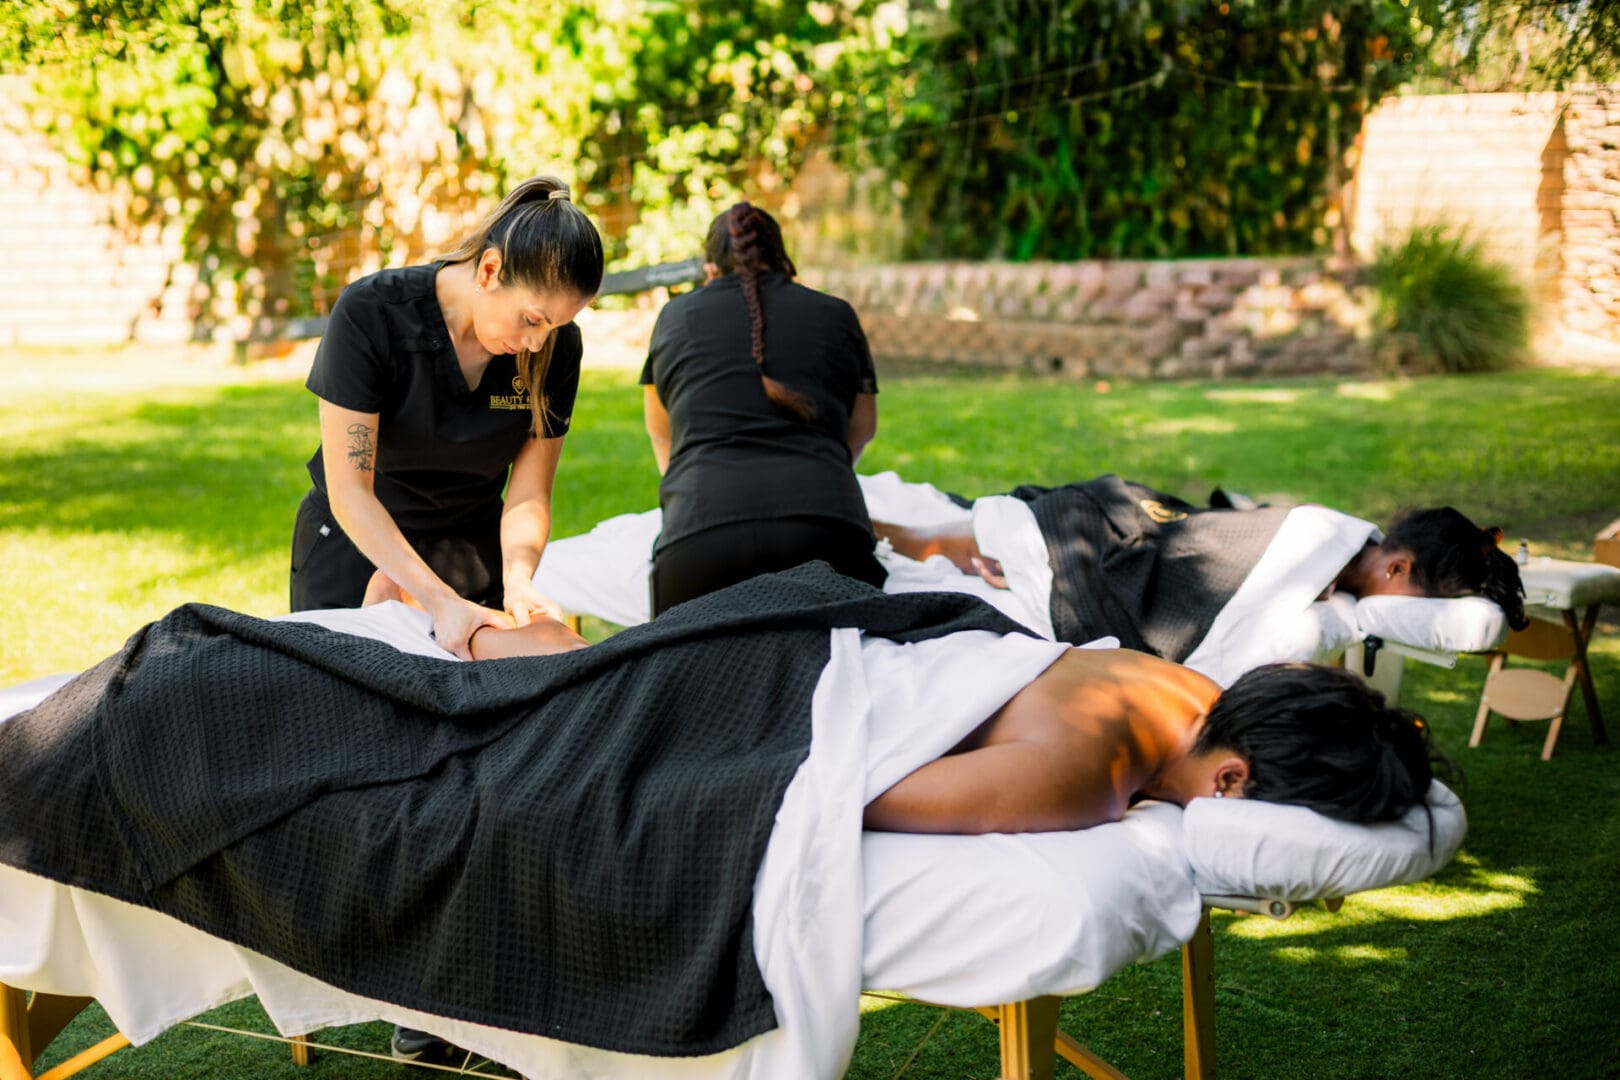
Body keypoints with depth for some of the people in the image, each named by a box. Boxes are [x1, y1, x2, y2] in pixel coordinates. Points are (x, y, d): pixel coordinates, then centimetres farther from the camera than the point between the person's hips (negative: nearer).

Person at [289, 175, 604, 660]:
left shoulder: (556, 347, -15)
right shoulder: (371, 314, -25)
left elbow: (527, 496, -10)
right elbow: (349, 491, -26)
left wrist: (518, 575, -31)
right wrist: (440, 600, -34)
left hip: (473, 547, 3)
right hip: (357, 544, -2)